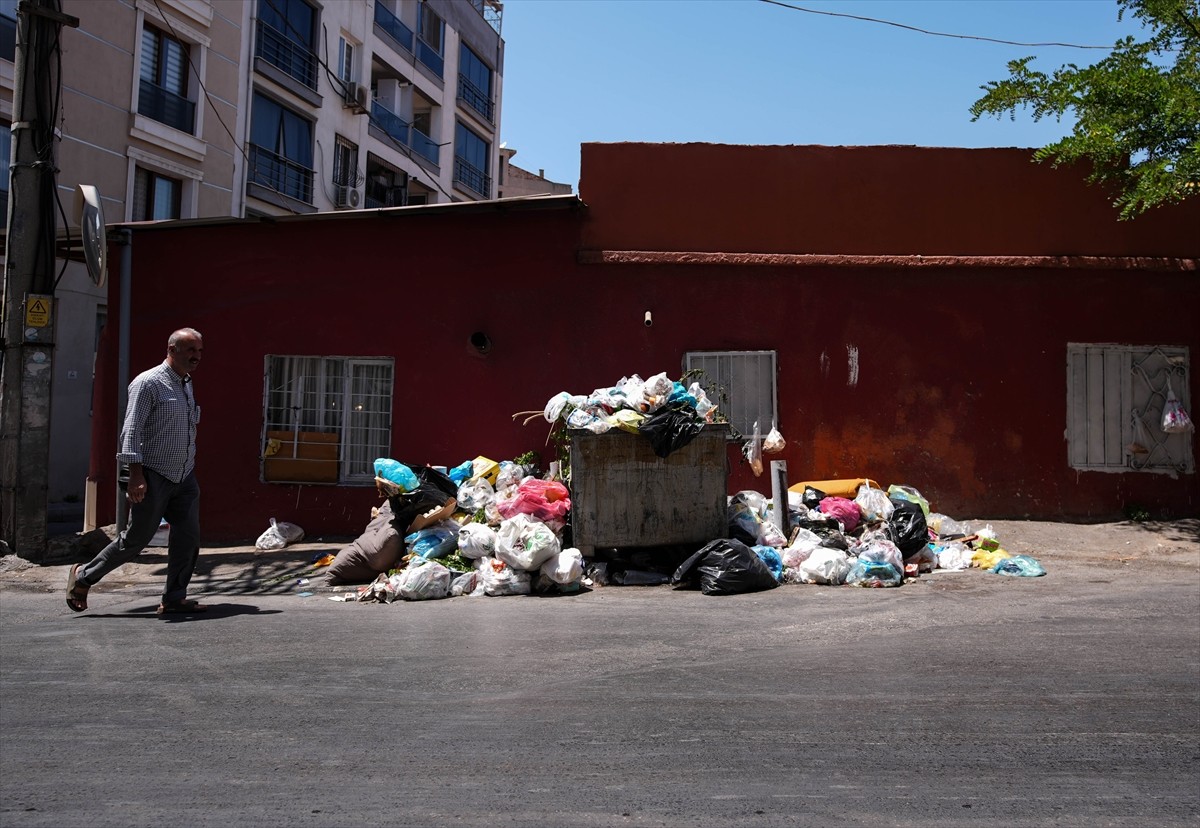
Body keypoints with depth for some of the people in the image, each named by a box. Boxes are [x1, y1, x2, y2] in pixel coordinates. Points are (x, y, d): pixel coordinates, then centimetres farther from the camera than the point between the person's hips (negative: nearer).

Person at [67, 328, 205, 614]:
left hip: (185, 478, 7)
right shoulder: (148, 383, -10)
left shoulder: (187, 386, 14)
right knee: (136, 539, -1)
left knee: (188, 537, 1)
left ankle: (174, 598, 8)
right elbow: (131, 430, -16)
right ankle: (83, 576, 19)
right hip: (154, 476, -7)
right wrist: (136, 475, -23)